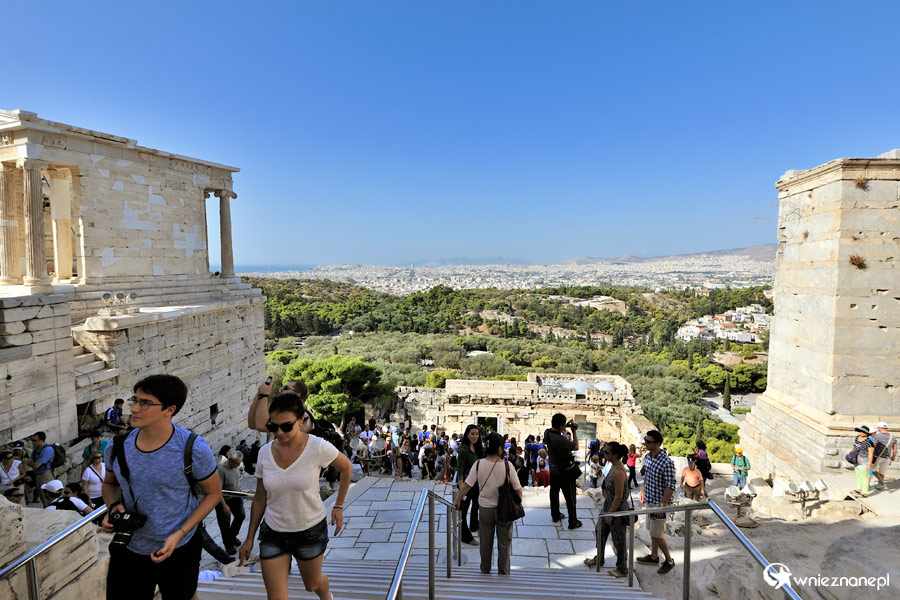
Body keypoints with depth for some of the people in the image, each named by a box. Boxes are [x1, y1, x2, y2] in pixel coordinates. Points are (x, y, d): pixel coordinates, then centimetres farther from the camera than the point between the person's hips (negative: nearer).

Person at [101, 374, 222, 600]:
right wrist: (113, 507, -11)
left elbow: (213, 493, -9)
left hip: (179, 551, -2)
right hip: (127, 550, 2)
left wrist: (178, 535, -17)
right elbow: (110, 484, 11)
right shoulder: (118, 447, -10)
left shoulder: (193, 449, -21)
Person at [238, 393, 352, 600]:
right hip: (273, 534, 2)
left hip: (310, 530, -2)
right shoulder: (265, 452, -9)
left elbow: (346, 468, -2)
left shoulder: (318, 447, -20)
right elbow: (259, 499, 3)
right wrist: (249, 538, 7)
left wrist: (338, 506, 0)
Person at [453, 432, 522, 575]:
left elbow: (466, 486, -9)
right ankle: (503, 573, 25)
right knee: (504, 542, 16)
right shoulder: (507, 465, -17)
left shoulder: (479, 464, -13)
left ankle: (485, 571, 33)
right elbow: (517, 489, -11)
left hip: (485, 508, 2)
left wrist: (457, 500, 3)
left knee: (485, 541, 19)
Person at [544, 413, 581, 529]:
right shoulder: (561, 440, -34)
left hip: (553, 470, 7)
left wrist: (566, 426, 2)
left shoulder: (547, 433, -12)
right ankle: (573, 522, 22)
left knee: (554, 493, 23)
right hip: (565, 472, -7)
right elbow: (576, 447, -17)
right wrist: (574, 431, -10)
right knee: (570, 498, 10)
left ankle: (555, 515, 41)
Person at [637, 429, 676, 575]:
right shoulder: (648, 457, 0)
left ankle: (669, 560, 20)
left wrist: (662, 505, -21)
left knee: (657, 534, 1)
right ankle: (654, 556, 35)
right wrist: (643, 491, 16)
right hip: (649, 500, 8)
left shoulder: (667, 462, -25)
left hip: (659, 502, -8)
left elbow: (670, 486, -22)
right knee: (652, 530, 20)